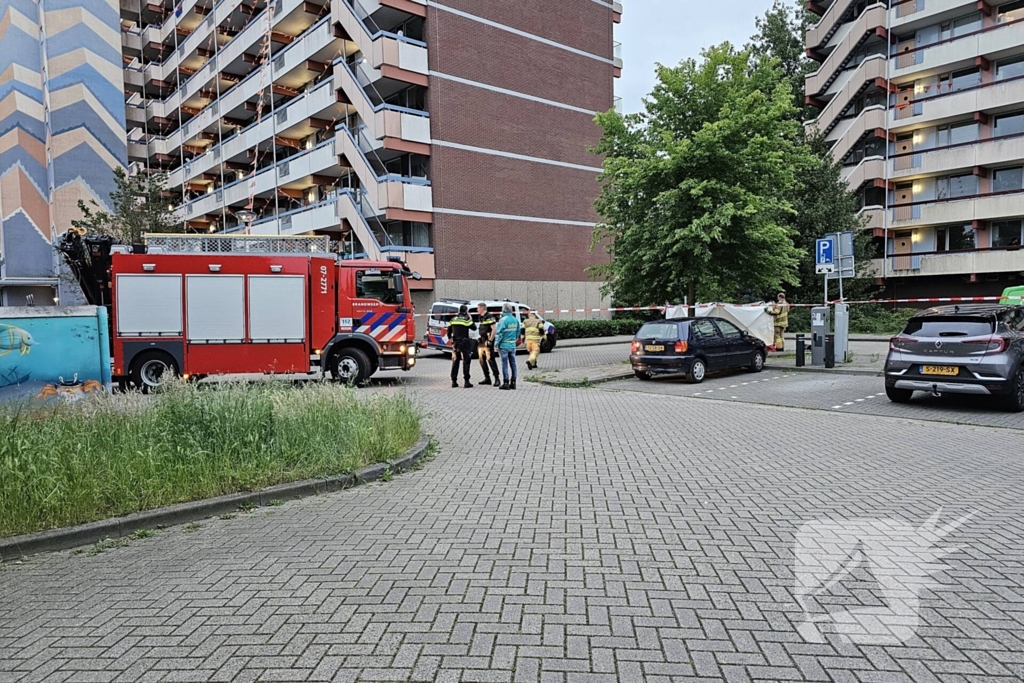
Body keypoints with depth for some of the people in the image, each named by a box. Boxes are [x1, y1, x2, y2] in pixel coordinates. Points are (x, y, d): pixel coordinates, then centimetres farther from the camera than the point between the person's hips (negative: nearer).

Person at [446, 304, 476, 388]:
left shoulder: (453, 320, 8)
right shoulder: (466, 319, -9)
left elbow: (449, 331, 12)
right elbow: (474, 327, -3)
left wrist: (450, 339, 26)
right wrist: (470, 318, 6)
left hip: (455, 343, 5)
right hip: (464, 343, -5)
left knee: (455, 362, 12)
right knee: (466, 362, -1)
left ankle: (454, 382, 13)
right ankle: (466, 381, -4)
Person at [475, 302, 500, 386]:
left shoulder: (489, 317, -12)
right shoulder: (481, 317, 16)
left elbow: (493, 330, -17)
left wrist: (490, 341, -20)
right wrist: (480, 339, 14)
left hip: (488, 342, -9)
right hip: (482, 342, 9)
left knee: (491, 359, -9)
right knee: (482, 360, 10)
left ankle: (497, 379, -5)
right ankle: (487, 378, 17)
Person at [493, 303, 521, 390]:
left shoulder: (503, 320, -13)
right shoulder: (515, 320, 7)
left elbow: (499, 333, -15)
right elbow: (518, 332, 12)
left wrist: (496, 344, -8)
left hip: (504, 345, -6)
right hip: (512, 346, 6)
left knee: (505, 364, -1)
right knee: (513, 363, 10)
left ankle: (506, 383, 0)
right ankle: (513, 383, 14)